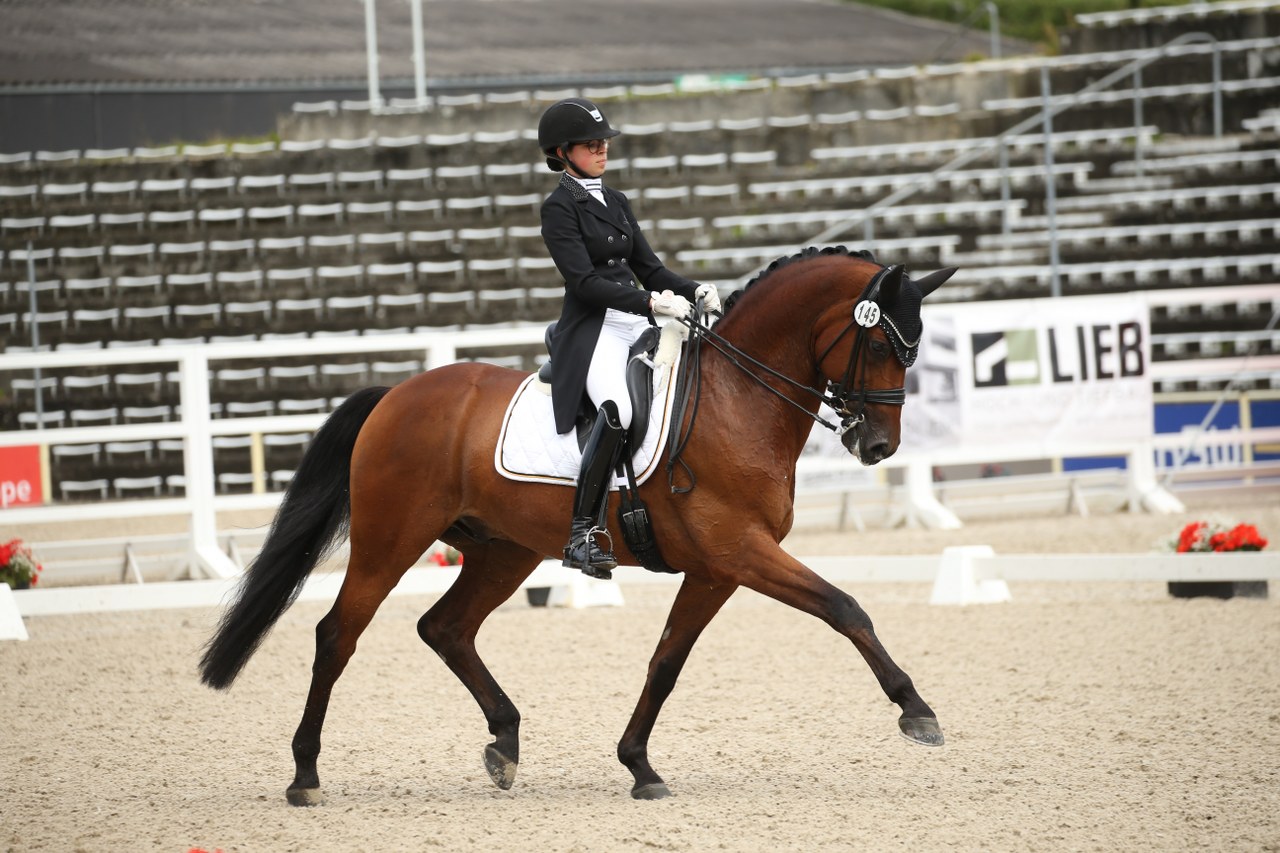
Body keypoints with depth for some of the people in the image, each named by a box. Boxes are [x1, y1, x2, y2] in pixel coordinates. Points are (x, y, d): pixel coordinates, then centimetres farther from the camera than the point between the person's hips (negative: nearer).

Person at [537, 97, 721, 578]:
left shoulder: (616, 203, 19)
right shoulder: (559, 208, -4)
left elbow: (648, 268, 19)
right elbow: (584, 281, -14)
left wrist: (695, 292, 0)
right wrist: (652, 302, -22)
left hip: (637, 325, 8)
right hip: (593, 329, -8)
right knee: (617, 410, -34)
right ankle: (582, 534, -32)